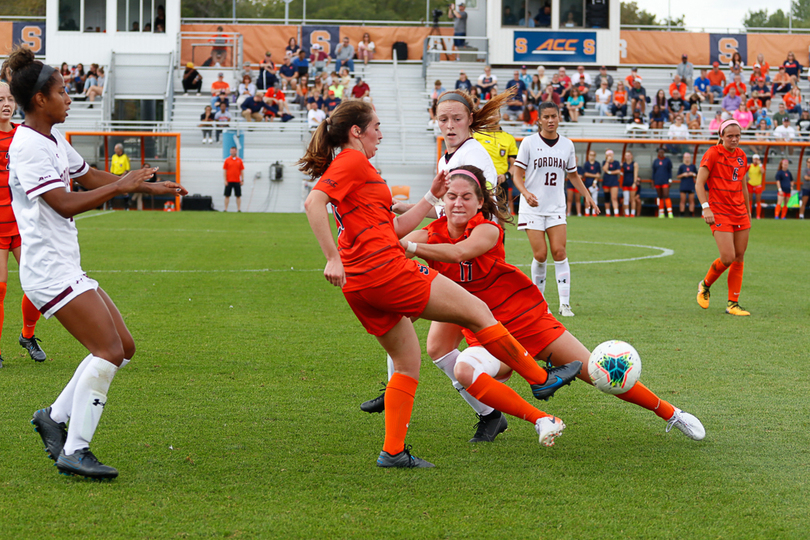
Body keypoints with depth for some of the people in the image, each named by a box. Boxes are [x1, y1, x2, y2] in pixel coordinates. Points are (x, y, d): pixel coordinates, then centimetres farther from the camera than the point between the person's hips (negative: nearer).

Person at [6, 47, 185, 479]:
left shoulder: (53, 140, 15)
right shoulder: (28, 146, -15)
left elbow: (89, 177, 29)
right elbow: (65, 204, -22)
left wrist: (148, 187, 25)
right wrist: (121, 187, -14)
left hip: (66, 271, 10)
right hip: (48, 270, -10)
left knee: (123, 347, 8)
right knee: (109, 350, -16)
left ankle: (55, 417, 14)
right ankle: (74, 452, -13)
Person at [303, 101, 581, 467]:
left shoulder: (354, 166, 24)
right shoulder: (353, 161, -5)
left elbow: (394, 227, 24)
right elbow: (313, 202, -21)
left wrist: (431, 197, 25)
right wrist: (333, 259, -25)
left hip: (361, 285, 10)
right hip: (386, 269, -10)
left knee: (408, 360, 16)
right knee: (477, 312, 0)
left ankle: (393, 451, 11)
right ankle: (541, 379, 11)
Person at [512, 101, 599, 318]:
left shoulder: (567, 144, 7)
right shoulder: (529, 142, -4)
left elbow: (573, 174, 21)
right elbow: (517, 174, -5)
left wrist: (586, 194, 9)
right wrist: (526, 193, -23)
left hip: (556, 207, 2)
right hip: (533, 208, -2)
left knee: (559, 252, -9)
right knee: (540, 254, -8)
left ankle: (565, 303, -6)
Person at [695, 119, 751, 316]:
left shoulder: (741, 155, 10)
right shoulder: (713, 153, -8)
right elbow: (699, 183, -10)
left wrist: (748, 212, 20)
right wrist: (706, 207, -21)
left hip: (740, 213, 6)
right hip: (719, 212, -6)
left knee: (739, 259, 3)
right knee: (728, 258, -14)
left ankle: (733, 304, 10)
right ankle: (705, 285, 14)